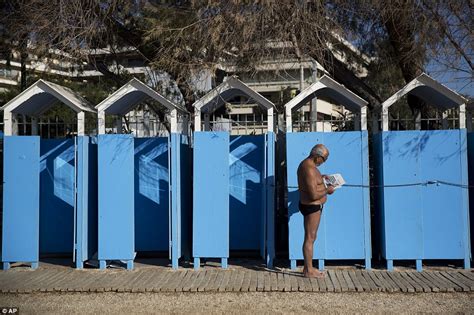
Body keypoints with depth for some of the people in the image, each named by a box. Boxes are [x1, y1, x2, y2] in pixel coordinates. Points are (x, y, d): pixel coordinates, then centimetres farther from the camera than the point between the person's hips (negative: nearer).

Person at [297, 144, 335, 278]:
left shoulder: (306, 163, 8)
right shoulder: (310, 169, -24)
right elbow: (314, 195, -28)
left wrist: (320, 177, 16)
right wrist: (327, 190, -13)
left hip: (311, 206, 11)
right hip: (312, 207, -11)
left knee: (311, 237, 17)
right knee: (310, 238, -2)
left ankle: (308, 267, 26)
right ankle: (309, 271, 7)